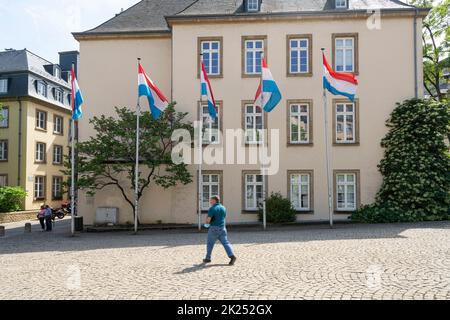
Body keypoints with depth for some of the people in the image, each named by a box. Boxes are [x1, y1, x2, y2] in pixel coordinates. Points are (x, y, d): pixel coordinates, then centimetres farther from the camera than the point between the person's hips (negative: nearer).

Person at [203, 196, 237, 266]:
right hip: (222, 228, 5)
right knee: (225, 243, 1)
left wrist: (207, 222, 5)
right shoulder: (223, 208, 10)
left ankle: (208, 258, 21)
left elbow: (208, 219, -18)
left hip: (214, 228, -5)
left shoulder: (212, 208, -12)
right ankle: (232, 256, -16)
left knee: (210, 243, 11)